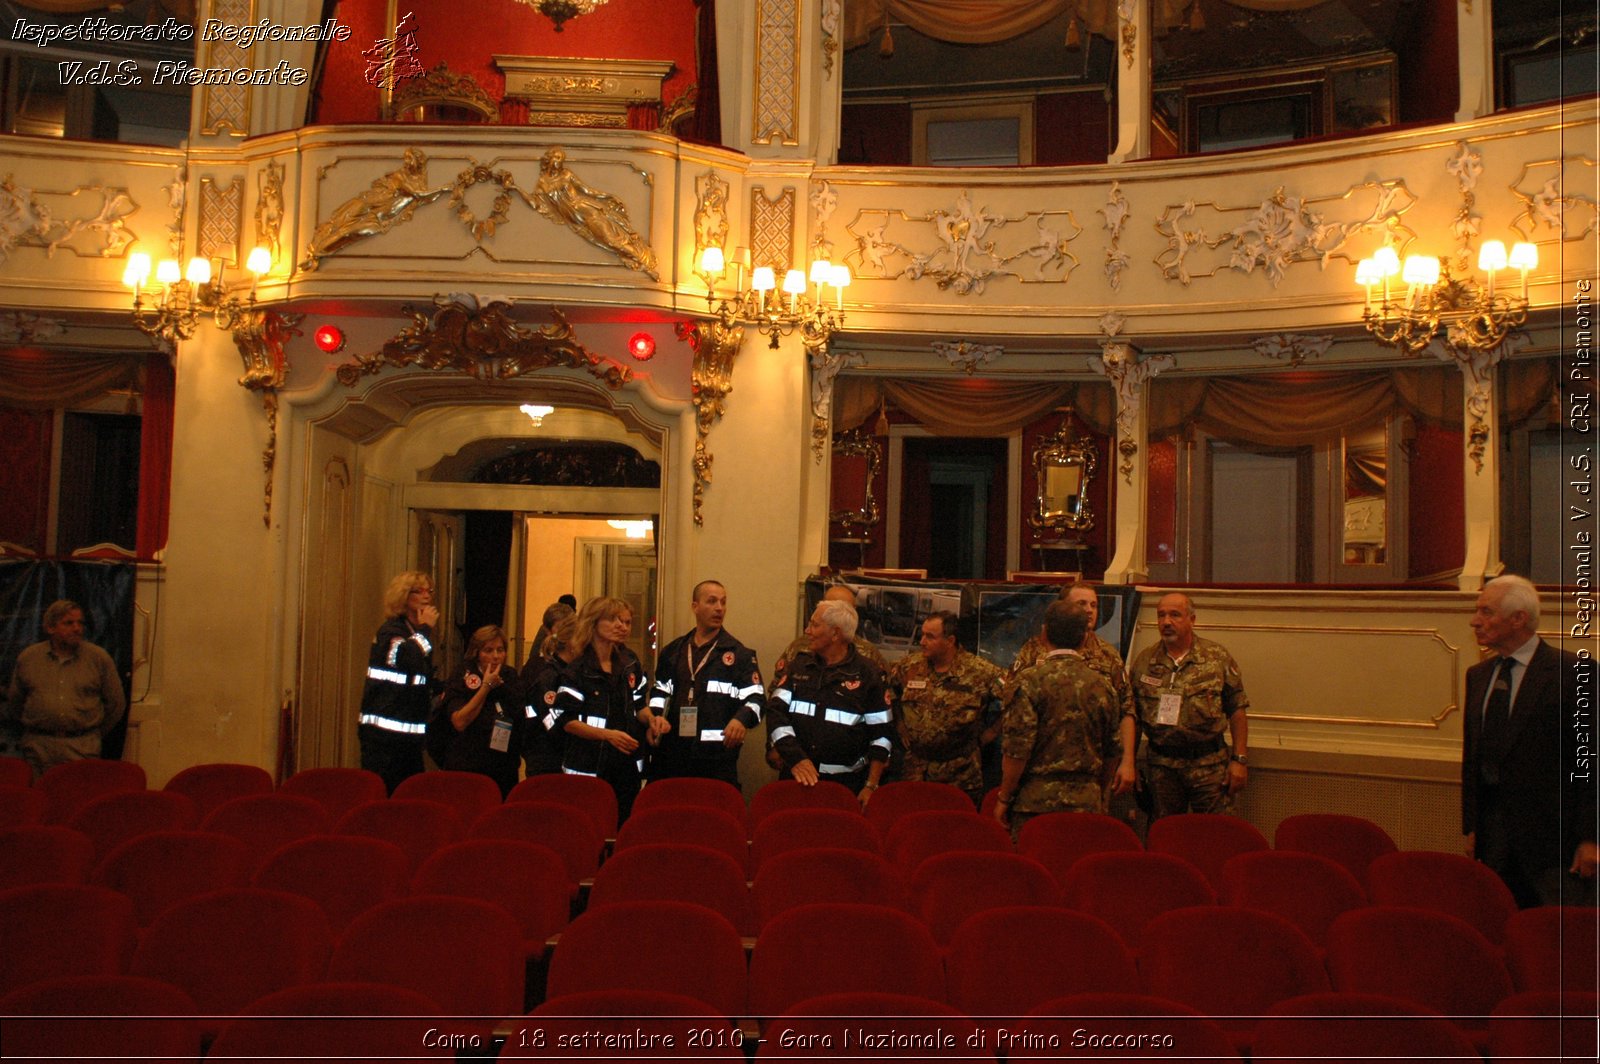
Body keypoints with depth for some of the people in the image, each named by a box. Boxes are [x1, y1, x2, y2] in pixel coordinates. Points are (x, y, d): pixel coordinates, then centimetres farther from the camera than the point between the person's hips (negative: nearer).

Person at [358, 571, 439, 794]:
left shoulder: (417, 632, 17)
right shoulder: (390, 631, -8)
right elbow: (412, 659, -29)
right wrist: (425, 629, -14)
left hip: (410, 732, 9)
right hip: (385, 733, -9)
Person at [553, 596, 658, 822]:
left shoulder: (629, 663, 9)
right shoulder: (579, 669, -9)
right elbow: (566, 721, -12)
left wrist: (651, 719, -3)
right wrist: (608, 734, -22)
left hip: (628, 766, 5)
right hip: (589, 769, -5)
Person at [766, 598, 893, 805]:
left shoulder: (868, 675, -2)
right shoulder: (798, 665, 7)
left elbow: (881, 735, -1)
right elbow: (776, 710, 0)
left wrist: (871, 786, -6)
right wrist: (796, 758, -14)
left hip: (847, 782, -3)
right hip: (798, 777, 3)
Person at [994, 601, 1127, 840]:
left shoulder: (1030, 681, -8)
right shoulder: (1101, 685, 7)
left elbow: (1017, 750, -12)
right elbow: (1113, 751, 15)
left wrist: (1003, 798, -1)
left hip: (1036, 802, -4)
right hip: (1086, 802, 4)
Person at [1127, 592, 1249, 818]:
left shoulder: (1218, 658, 0)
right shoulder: (1144, 661, 4)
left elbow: (1237, 711, 1)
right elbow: (1132, 714, 8)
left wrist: (1240, 759, -4)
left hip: (1209, 766, -2)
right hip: (1161, 766, 2)